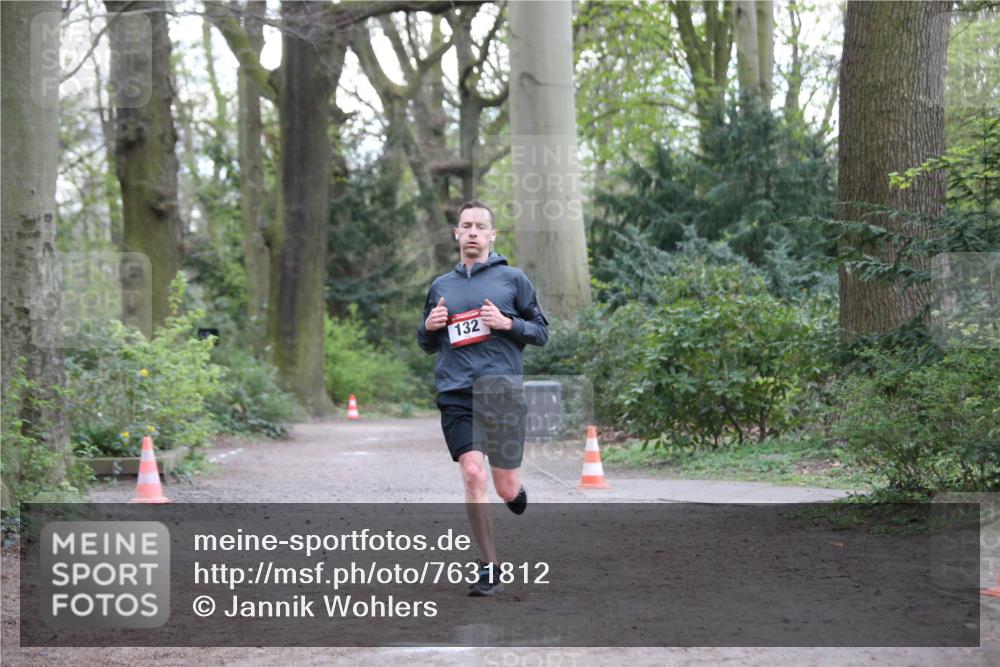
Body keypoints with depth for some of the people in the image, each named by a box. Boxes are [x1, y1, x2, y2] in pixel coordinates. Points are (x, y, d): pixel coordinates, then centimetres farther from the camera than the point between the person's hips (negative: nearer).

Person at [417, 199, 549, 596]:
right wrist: (429, 326, 2)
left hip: (503, 390, -2)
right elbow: (427, 345, 24)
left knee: (507, 488, -1)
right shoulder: (440, 286, 16)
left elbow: (541, 332, 7)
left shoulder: (512, 278, 6)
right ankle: (490, 569, -2)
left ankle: (517, 496, 39)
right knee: (473, 475, -13)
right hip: (455, 395, 2)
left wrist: (508, 323, -10)